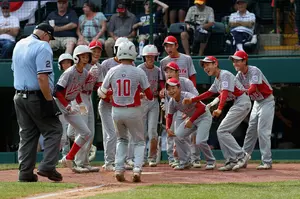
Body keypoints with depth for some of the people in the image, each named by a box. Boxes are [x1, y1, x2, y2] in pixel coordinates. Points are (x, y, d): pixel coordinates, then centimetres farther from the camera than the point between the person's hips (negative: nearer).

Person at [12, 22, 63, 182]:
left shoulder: (19, 45, 12)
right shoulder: (43, 47, -14)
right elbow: (42, 77, -22)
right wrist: (49, 101, -19)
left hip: (19, 96, 8)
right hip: (37, 97, -8)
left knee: (27, 134, 12)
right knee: (54, 130, 2)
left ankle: (25, 173, 9)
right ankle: (47, 166, -10)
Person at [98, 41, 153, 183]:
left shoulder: (112, 72, -4)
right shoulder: (139, 72, -9)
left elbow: (102, 93, 5)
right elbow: (150, 96, -5)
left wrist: (99, 89, 27)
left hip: (116, 111, 2)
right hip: (133, 111, -2)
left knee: (121, 140, 23)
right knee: (139, 141, 13)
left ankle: (119, 169, 8)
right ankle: (137, 169, -8)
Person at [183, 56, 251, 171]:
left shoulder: (225, 75, -14)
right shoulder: (217, 79, 17)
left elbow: (225, 92, -27)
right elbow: (209, 93, 23)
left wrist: (219, 109, -41)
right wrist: (192, 100, 14)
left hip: (242, 102, -11)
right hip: (237, 104, 11)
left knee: (222, 131, -15)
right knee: (222, 132, 9)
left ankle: (241, 156, -15)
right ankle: (231, 161, 8)